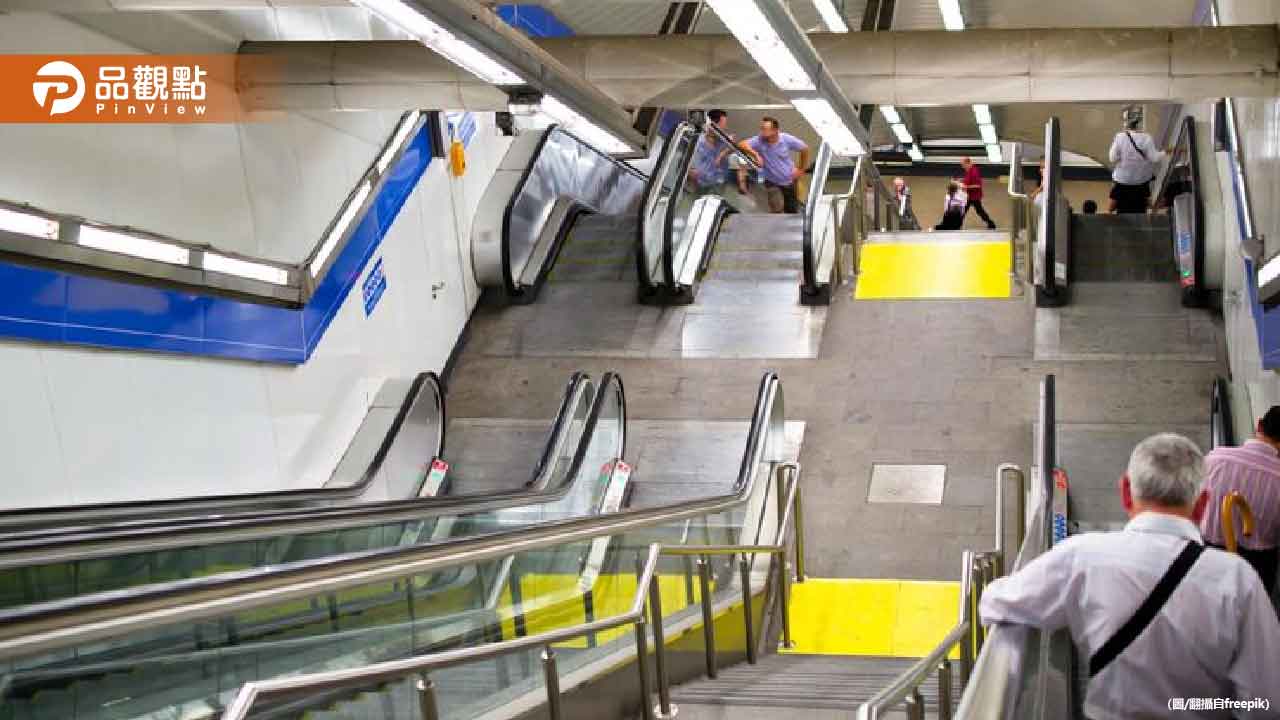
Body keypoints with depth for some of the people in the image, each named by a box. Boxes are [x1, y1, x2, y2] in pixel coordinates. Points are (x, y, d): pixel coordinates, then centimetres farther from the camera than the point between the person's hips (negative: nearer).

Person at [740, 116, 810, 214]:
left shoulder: (787, 139, -16)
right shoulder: (759, 141, -19)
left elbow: (804, 149, -1)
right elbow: (742, 144, -33)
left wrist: (801, 169, 1)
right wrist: (755, 154, -47)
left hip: (789, 181, 2)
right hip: (772, 183, -1)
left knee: (792, 211, 12)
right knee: (776, 208, -22)